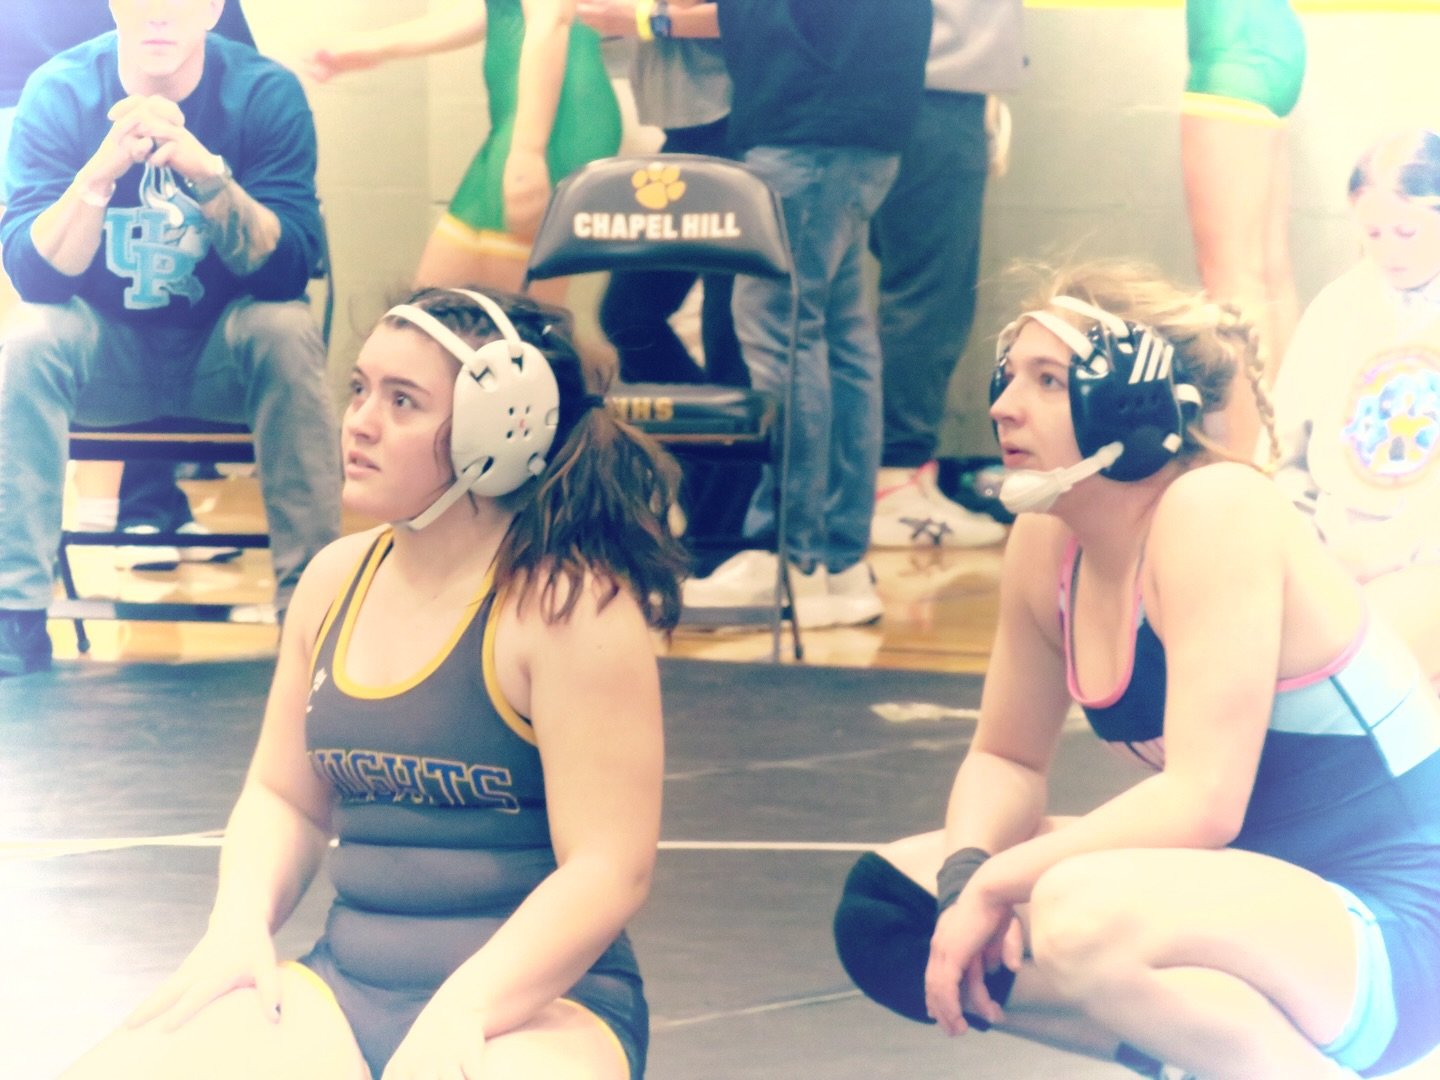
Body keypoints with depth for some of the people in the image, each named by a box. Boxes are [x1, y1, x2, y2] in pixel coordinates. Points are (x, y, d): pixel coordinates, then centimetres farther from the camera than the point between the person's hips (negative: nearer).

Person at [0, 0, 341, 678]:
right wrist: (102, 170, -38)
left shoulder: (265, 93, -14)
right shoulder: (58, 93, -12)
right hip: (105, 349, 1)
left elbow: (288, 270, -24)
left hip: (226, 350, -1)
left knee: (288, 330, -31)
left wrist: (208, 174, -40)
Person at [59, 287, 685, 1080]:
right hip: (344, 988, 6)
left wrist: (461, 1012, -25)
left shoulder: (569, 602, -12)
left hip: (535, 1001, -5)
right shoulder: (337, 578, 8)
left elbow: (607, 868, -15)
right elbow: (285, 797, 17)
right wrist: (240, 928, -2)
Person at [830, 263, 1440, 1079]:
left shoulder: (1214, 511, -22)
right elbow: (1008, 760, 11)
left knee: (1076, 916, -36)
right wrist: (968, 876, -10)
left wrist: (997, 885, -21)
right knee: (892, 904, 2)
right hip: (1246, 888, 9)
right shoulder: (1047, 541, 1)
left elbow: (1200, 800, -28)